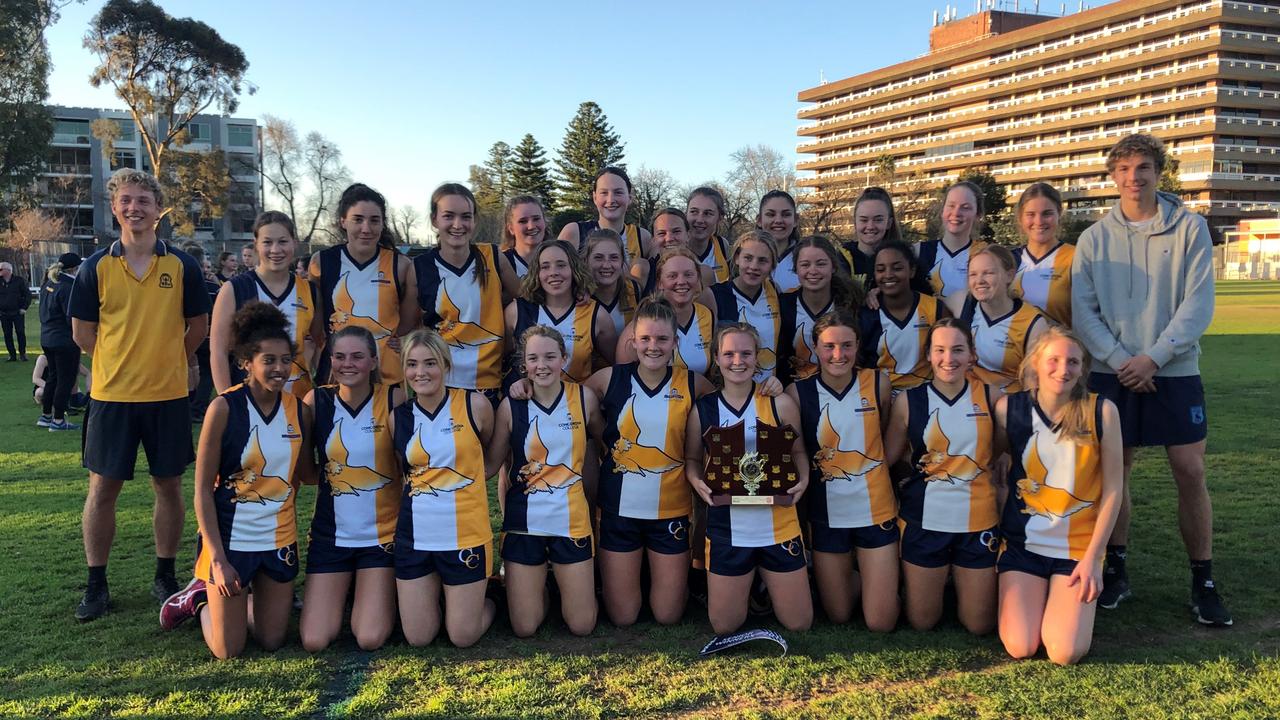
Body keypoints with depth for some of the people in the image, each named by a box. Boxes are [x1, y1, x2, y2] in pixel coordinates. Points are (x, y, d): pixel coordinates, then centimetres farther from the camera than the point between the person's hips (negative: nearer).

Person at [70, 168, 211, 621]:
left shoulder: (182, 265, 0)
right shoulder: (95, 267, 0)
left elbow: (198, 325, 10)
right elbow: (82, 331, 7)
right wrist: (119, 363, 7)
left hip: (168, 395, 0)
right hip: (111, 395, 0)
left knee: (169, 486, 8)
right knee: (102, 488, 4)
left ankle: (165, 578, 23)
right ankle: (96, 585, 19)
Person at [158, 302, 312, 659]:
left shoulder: (299, 410, -2)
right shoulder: (224, 408, -15)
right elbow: (203, 490, -12)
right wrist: (218, 559, -16)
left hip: (280, 539, 4)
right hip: (230, 539, -4)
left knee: (272, 640, 10)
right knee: (228, 650, 2)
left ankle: (232, 599, 37)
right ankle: (200, 599, 31)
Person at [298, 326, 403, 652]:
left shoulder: (394, 399, -9)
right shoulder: (317, 400, -3)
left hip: (382, 534, -2)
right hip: (331, 534, 2)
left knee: (370, 639, -6)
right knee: (314, 641, -2)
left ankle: (381, 593, 27)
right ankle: (341, 591, 29)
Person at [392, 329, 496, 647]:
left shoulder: (475, 405, -8)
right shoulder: (398, 417, 0)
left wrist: (477, 473, -5)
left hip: (466, 535, -2)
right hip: (414, 536, 3)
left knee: (463, 636, 5)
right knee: (418, 638, 10)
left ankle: (486, 603, 36)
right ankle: (433, 593, 40)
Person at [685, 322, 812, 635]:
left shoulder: (780, 404, -4)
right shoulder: (703, 409, -2)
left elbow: (798, 451, 7)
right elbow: (692, 459, 9)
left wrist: (803, 481, -12)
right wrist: (698, 482, -12)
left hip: (779, 526, 0)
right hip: (727, 529, 0)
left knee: (798, 623, 10)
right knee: (724, 626, 10)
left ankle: (766, 583, 42)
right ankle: (747, 583, 42)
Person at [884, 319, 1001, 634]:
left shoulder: (989, 396, -3)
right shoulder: (909, 401, -5)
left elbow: (999, 450, 10)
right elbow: (887, 457, 1)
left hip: (978, 521, 1)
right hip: (925, 521, -1)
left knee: (979, 625, 10)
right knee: (921, 621, 10)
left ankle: (959, 580, 39)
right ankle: (940, 577, 40)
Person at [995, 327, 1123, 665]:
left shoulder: (1101, 411, -10)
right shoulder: (1009, 408, -7)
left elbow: (1113, 490, -5)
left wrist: (1093, 558, -8)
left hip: (1079, 546, -1)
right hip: (1023, 543, 1)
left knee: (1066, 653, -12)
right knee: (1020, 647, -10)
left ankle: (1075, 594, 19)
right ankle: (1027, 595, 22)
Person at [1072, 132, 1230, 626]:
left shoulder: (1189, 228, 1)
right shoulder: (1094, 238, 4)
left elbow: (1198, 304, -6)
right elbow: (1082, 310, 0)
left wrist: (1154, 357, -14)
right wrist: (1119, 360, -12)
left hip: (1175, 371, -1)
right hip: (1112, 373, 1)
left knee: (1190, 472, -2)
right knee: (1114, 471, 5)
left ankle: (1203, 581, 11)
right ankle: (1115, 571, 18)